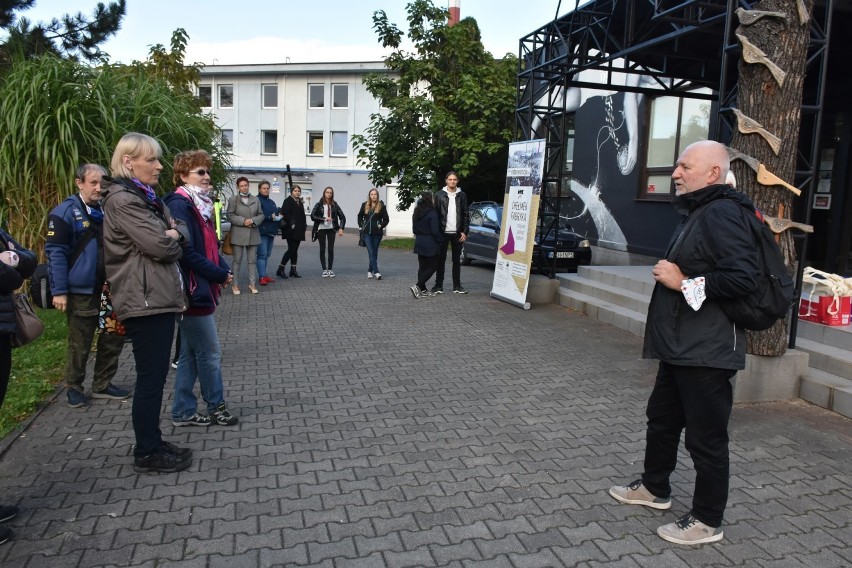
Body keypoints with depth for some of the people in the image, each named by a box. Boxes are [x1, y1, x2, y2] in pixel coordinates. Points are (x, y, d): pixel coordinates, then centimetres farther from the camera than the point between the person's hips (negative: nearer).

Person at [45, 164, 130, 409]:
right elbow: (55, 253, -12)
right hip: (81, 291, -6)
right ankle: (74, 387, 25)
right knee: (79, 344, 6)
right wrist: (59, 291, -17)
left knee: (113, 339, 10)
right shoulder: (65, 212, -9)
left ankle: (102, 384, 25)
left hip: (109, 288, 6)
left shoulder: (106, 210, 10)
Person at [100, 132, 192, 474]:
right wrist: (170, 237, 1)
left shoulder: (148, 197, 18)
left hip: (160, 297, 10)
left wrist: (172, 234, -6)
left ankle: (152, 443, 25)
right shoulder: (122, 200, -13)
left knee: (155, 376, 14)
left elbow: (180, 235, 15)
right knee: (151, 378, -2)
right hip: (145, 300, -9)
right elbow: (160, 245, -20)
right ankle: (147, 453, 10)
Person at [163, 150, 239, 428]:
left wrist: (224, 270, 0)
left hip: (200, 289, 10)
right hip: (192, 290, -10)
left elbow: (210, 245, 17)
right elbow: (186, 252, -22)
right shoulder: (179, 204, -14)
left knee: (191, 354, 15)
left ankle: (183, 413, 24)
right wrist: (221, 275, -15)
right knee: (210, 354, 2)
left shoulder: (199, 204, 14)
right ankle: (216, 407, 19)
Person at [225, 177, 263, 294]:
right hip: (238, 234, -3)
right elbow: (230, 215, -4)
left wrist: (253, 221, -11)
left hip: (253, 234, 3)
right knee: (237, 260, 2)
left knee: (252, 260, 6)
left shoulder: (256, 199, 11)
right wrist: (243, 221, -15)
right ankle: (234, 284, 9)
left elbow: (261, 215, 9)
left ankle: (252, 283, 14)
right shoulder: (233, 199, 2)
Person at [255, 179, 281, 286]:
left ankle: (264, 275, 15)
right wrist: (270, 217, -19)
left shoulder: (271, 202, 21)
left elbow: (277, 213, 19)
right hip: (262, 231, -8)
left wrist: (278, 216, -3)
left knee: (267, 254, 9)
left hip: (271, 231, 8)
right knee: (262, 254, -10)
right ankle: (262, 277, -11)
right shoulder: (257, 200, -5)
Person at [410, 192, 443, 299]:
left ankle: (423, 290, 12)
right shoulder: (432, 214, -15)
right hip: (430, 245, -8)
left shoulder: (416, 213, 9)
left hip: (419, 243, 8)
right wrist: (440, 240, -4)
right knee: (432, 267, 0)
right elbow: (435, 231, -17)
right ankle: (417, 286, -12)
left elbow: (414, 229, 14)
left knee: (422, 267, 12)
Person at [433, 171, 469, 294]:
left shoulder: (462, 196, 6)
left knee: (457, 260, 8)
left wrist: (464, 232, -3)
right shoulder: (439, 195, 1)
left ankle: (457, 286, 14)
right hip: (443, 232, -1)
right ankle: (439, 285, 8)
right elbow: (435, 214, -1)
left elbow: (465, 215, 5)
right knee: (441, 260, 3)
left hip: (457, 233, 2)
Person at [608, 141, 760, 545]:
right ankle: (654, 488, 40)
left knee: (706, 437, 3)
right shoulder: (700, 212, 16)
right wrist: (672, 276, 11)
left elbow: (742, 278, -28)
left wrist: (683, 282, -20)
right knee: (662, 418, 22)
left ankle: (707, 521, 19)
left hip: (706, 352, -11)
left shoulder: (723, 214, -18)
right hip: (682, 347, 11)